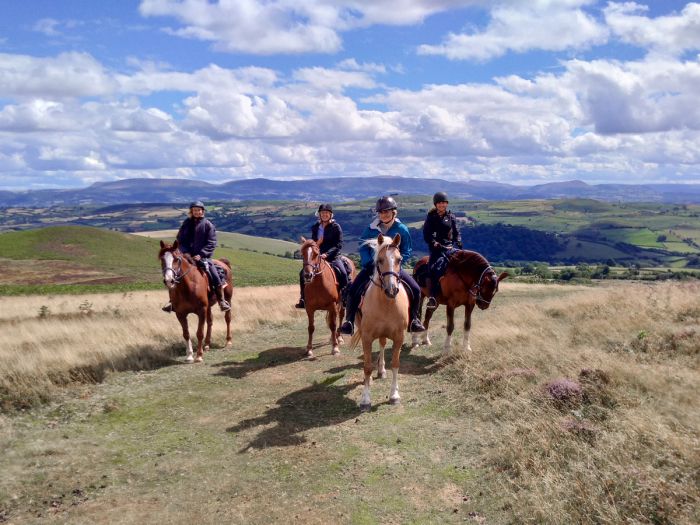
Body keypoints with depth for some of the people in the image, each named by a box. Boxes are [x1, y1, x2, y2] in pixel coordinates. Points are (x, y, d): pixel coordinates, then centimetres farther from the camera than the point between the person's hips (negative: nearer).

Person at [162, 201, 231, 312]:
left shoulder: (208, 224, -2)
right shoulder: (186, 223, 7)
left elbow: (211, 243, -6)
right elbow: (180, 239, 10)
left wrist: (201, 254, -17)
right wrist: (186, 252, -6)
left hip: (203, 256, -3)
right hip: (188, 256, 3)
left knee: (215, 277, -17)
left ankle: (222, 301, -2)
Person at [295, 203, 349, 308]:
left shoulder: (336, 227, -3)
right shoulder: (315, 227, 10)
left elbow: (339, 245, -10)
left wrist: (327, 254, -21)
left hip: (333, 256, -4)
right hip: (317, 256, 4)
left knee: (343, 273, -27)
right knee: (303, 273, -9)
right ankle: (303, 299, 3)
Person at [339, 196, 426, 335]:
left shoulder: (402, 229, -4)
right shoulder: (371, 229, -3)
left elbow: (406, 252, 0)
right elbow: (363, 247, 1)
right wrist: (370, 265, -13)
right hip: (372, 266, 0)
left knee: (415, 290, -10)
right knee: (353, 290, -18)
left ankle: (414, 319, 12)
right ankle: (349, 321, -4)